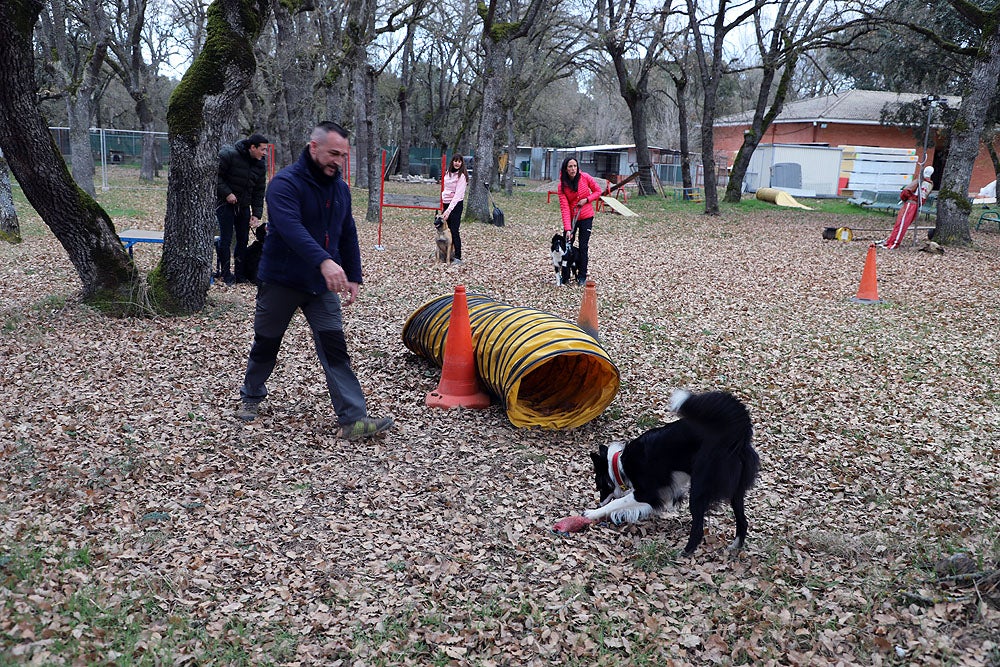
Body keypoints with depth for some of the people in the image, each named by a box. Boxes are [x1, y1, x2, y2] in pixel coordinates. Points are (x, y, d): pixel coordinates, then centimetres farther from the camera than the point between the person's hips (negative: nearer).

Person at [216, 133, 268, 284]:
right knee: (226, 239, -3)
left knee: (243, 240, 7)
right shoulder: (229, 155, -16)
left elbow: (259, 191, 6)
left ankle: (239, 273, 17)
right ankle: (225, 274, 8)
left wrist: (257, 213, 0)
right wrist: (226, 193, -22)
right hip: (225, 203, -6)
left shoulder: (260, 164, 3)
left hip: (244, 206, 6)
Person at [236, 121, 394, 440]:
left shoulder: (340, 189, 6)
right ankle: (251, 396, 39)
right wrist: (324, 261, -47)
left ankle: (353, 419, -9)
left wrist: (353, 277, 8)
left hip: (322, 285, 5)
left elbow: (348, 236, 15)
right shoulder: (285, 183, -17)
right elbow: (292, 228, -34)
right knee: (266, 345, 13)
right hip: (280, 282, -4)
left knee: (335, 349, -5)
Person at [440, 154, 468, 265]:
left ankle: (458, 257, -6)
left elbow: (458, 194, -19)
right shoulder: (448, 173, 11)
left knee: (454, 231, -9)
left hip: (456, 204, -7)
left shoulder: (462, 176, -12)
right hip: (446, 203, 7)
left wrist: (449, 210, -25)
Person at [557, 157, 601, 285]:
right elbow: (564, 208, -19)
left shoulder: (585, 177, -12)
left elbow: (598, 191, 2)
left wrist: (586, 200, -17)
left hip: (586, 217, -1)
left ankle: (582, 276, 10)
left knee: (583, 247, 1)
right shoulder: (562, 186, -13)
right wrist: (568, 228, -26)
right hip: (571, 218, 1)